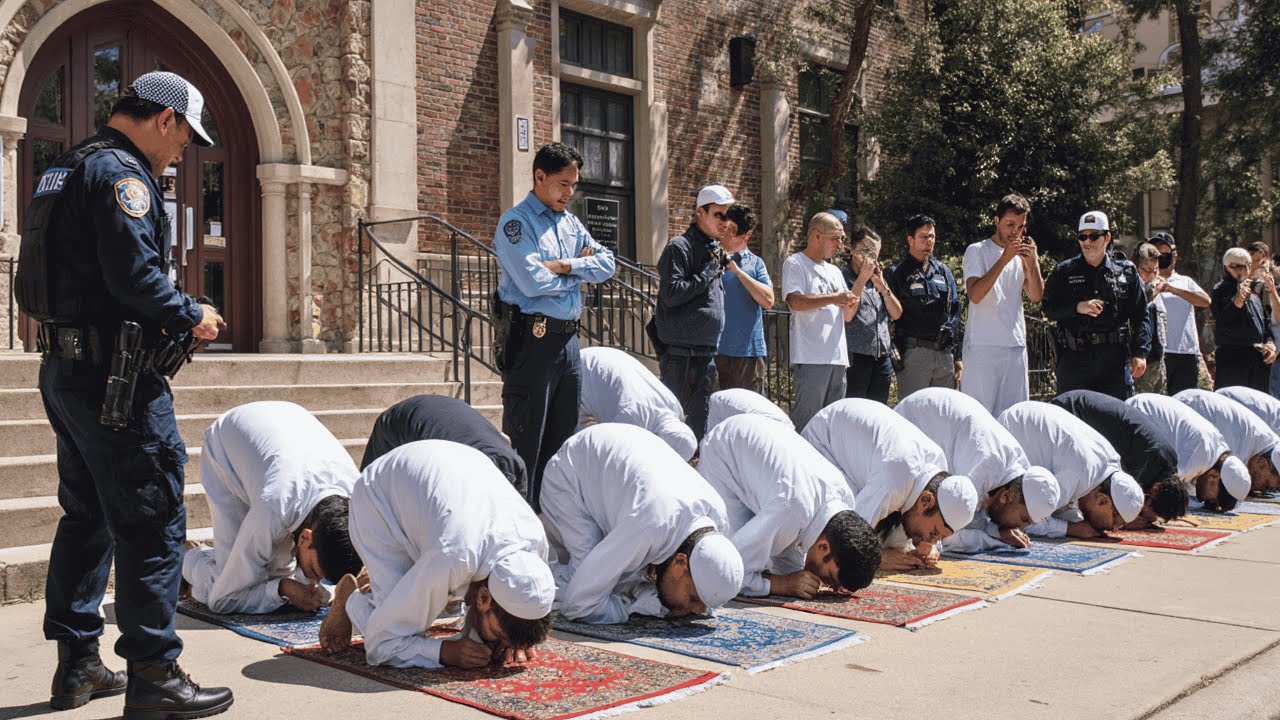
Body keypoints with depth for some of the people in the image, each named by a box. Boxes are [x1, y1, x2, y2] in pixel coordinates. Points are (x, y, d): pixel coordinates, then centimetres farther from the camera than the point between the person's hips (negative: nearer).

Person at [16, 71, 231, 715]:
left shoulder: (66, 170, 20)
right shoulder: (121, 171, -12)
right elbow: (134, 273, -23)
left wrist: (169, 318, 14)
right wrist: (191, 317, -8)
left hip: (64, 367, 11)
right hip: (114, 374, -10)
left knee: (88, 516, 16)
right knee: (152, 521, -5)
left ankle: (77, 666, 24)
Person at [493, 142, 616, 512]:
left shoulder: (571, 223, 15)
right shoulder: (516, 222, -7)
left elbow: (606, 263, 7)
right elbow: (533, 281, -19)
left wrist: (566, 266, -10)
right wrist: (579, 271, -2)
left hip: (568, 338, 8)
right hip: (534, 339, -7)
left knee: (564, 432, 14)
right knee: (526, 436, -3)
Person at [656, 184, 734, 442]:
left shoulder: (716, 251, 16)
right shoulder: (680, 247, -7)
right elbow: (671, 294, -18)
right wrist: (708, 273, -15)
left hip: (707, 355, 8)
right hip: (679, 354, -8)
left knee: (701, 422, 10)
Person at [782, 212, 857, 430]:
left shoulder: (835, 272, 23)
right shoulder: (795, 264, 0)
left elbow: (847, 317, 22)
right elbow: (795, 302, -17)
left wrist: (851, 303, 2)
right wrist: (832, 298, -18)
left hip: (837, 357, 8)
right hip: (811, 357, -8)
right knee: (807, 419, -10)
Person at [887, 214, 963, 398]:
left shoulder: (944, 272, 17)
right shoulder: (897, 273, 1)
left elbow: (955, 315, 18)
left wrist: (958, 357, 13)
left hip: (945, 354, 5)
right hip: (914, 353, -5)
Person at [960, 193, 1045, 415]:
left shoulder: (1022, 255, 16)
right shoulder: (977, 251, -1)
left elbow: (1035, 296, 7)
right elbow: (975, 295, -15)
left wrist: (1033, 261, -6)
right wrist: (1004, 260, -17)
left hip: (1016, 346, 5)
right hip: (983, 345, -5)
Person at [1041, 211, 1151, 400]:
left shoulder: (1126, 271, 10)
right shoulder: (1064, 271, 8)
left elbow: (1140, 317, 9)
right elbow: (1049, 309, 3)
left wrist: (1140, 353, -1)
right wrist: (1078, 307, -13)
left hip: (1115, 358, 1)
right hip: (1075, 358, -1)